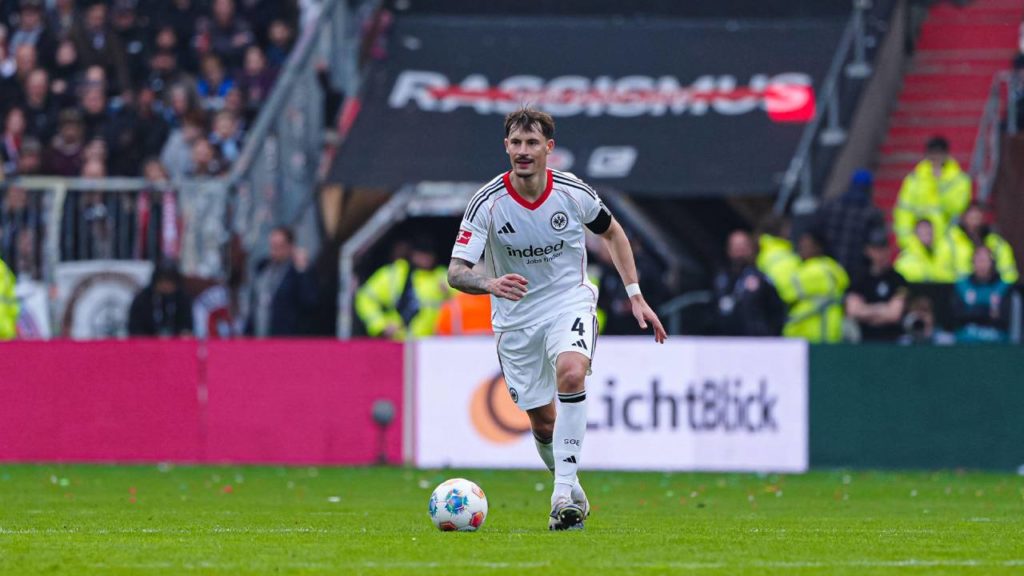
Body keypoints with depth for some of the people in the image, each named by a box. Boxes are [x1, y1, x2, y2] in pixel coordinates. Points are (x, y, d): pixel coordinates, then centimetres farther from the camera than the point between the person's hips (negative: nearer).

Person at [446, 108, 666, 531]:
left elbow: (612, 233, 9)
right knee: (543, 421, 4)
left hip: (570, 301, -1)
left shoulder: (573, 193, -12)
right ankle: (573, 496, 30)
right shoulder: (487, 203, -16)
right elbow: (456, 271, -20)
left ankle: (564, 492, -30)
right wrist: (491, 283, -42)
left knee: (571, 372, -31)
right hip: (516, 316, 1)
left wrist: (635, 296, 5)